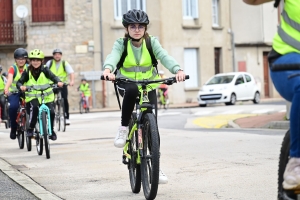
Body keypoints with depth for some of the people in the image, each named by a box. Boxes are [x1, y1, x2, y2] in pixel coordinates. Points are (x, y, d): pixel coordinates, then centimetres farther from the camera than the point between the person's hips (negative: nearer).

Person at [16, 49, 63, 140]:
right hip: (32, 96, -1)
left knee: (51, 112, -15)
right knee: (34, 108, -30)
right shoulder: (27, 72, 0)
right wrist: (21, 86, -32)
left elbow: (53, 76, -16)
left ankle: (51, 130, 13)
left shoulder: (45, 70, -2)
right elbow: (19, 82, -8)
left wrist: (58, 82, -38)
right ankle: (30, 129, -14)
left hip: (46, 96, 1)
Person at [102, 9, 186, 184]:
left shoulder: (152, 42, -8)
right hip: (127, 84, -2)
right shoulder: (121, 44, -10)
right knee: (132, 90, -39)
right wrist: (108, 70, -56)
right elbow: (113, 56, -31)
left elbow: (164, 56, -25)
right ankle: (124, 128, -22)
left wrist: (178, 70, -46)